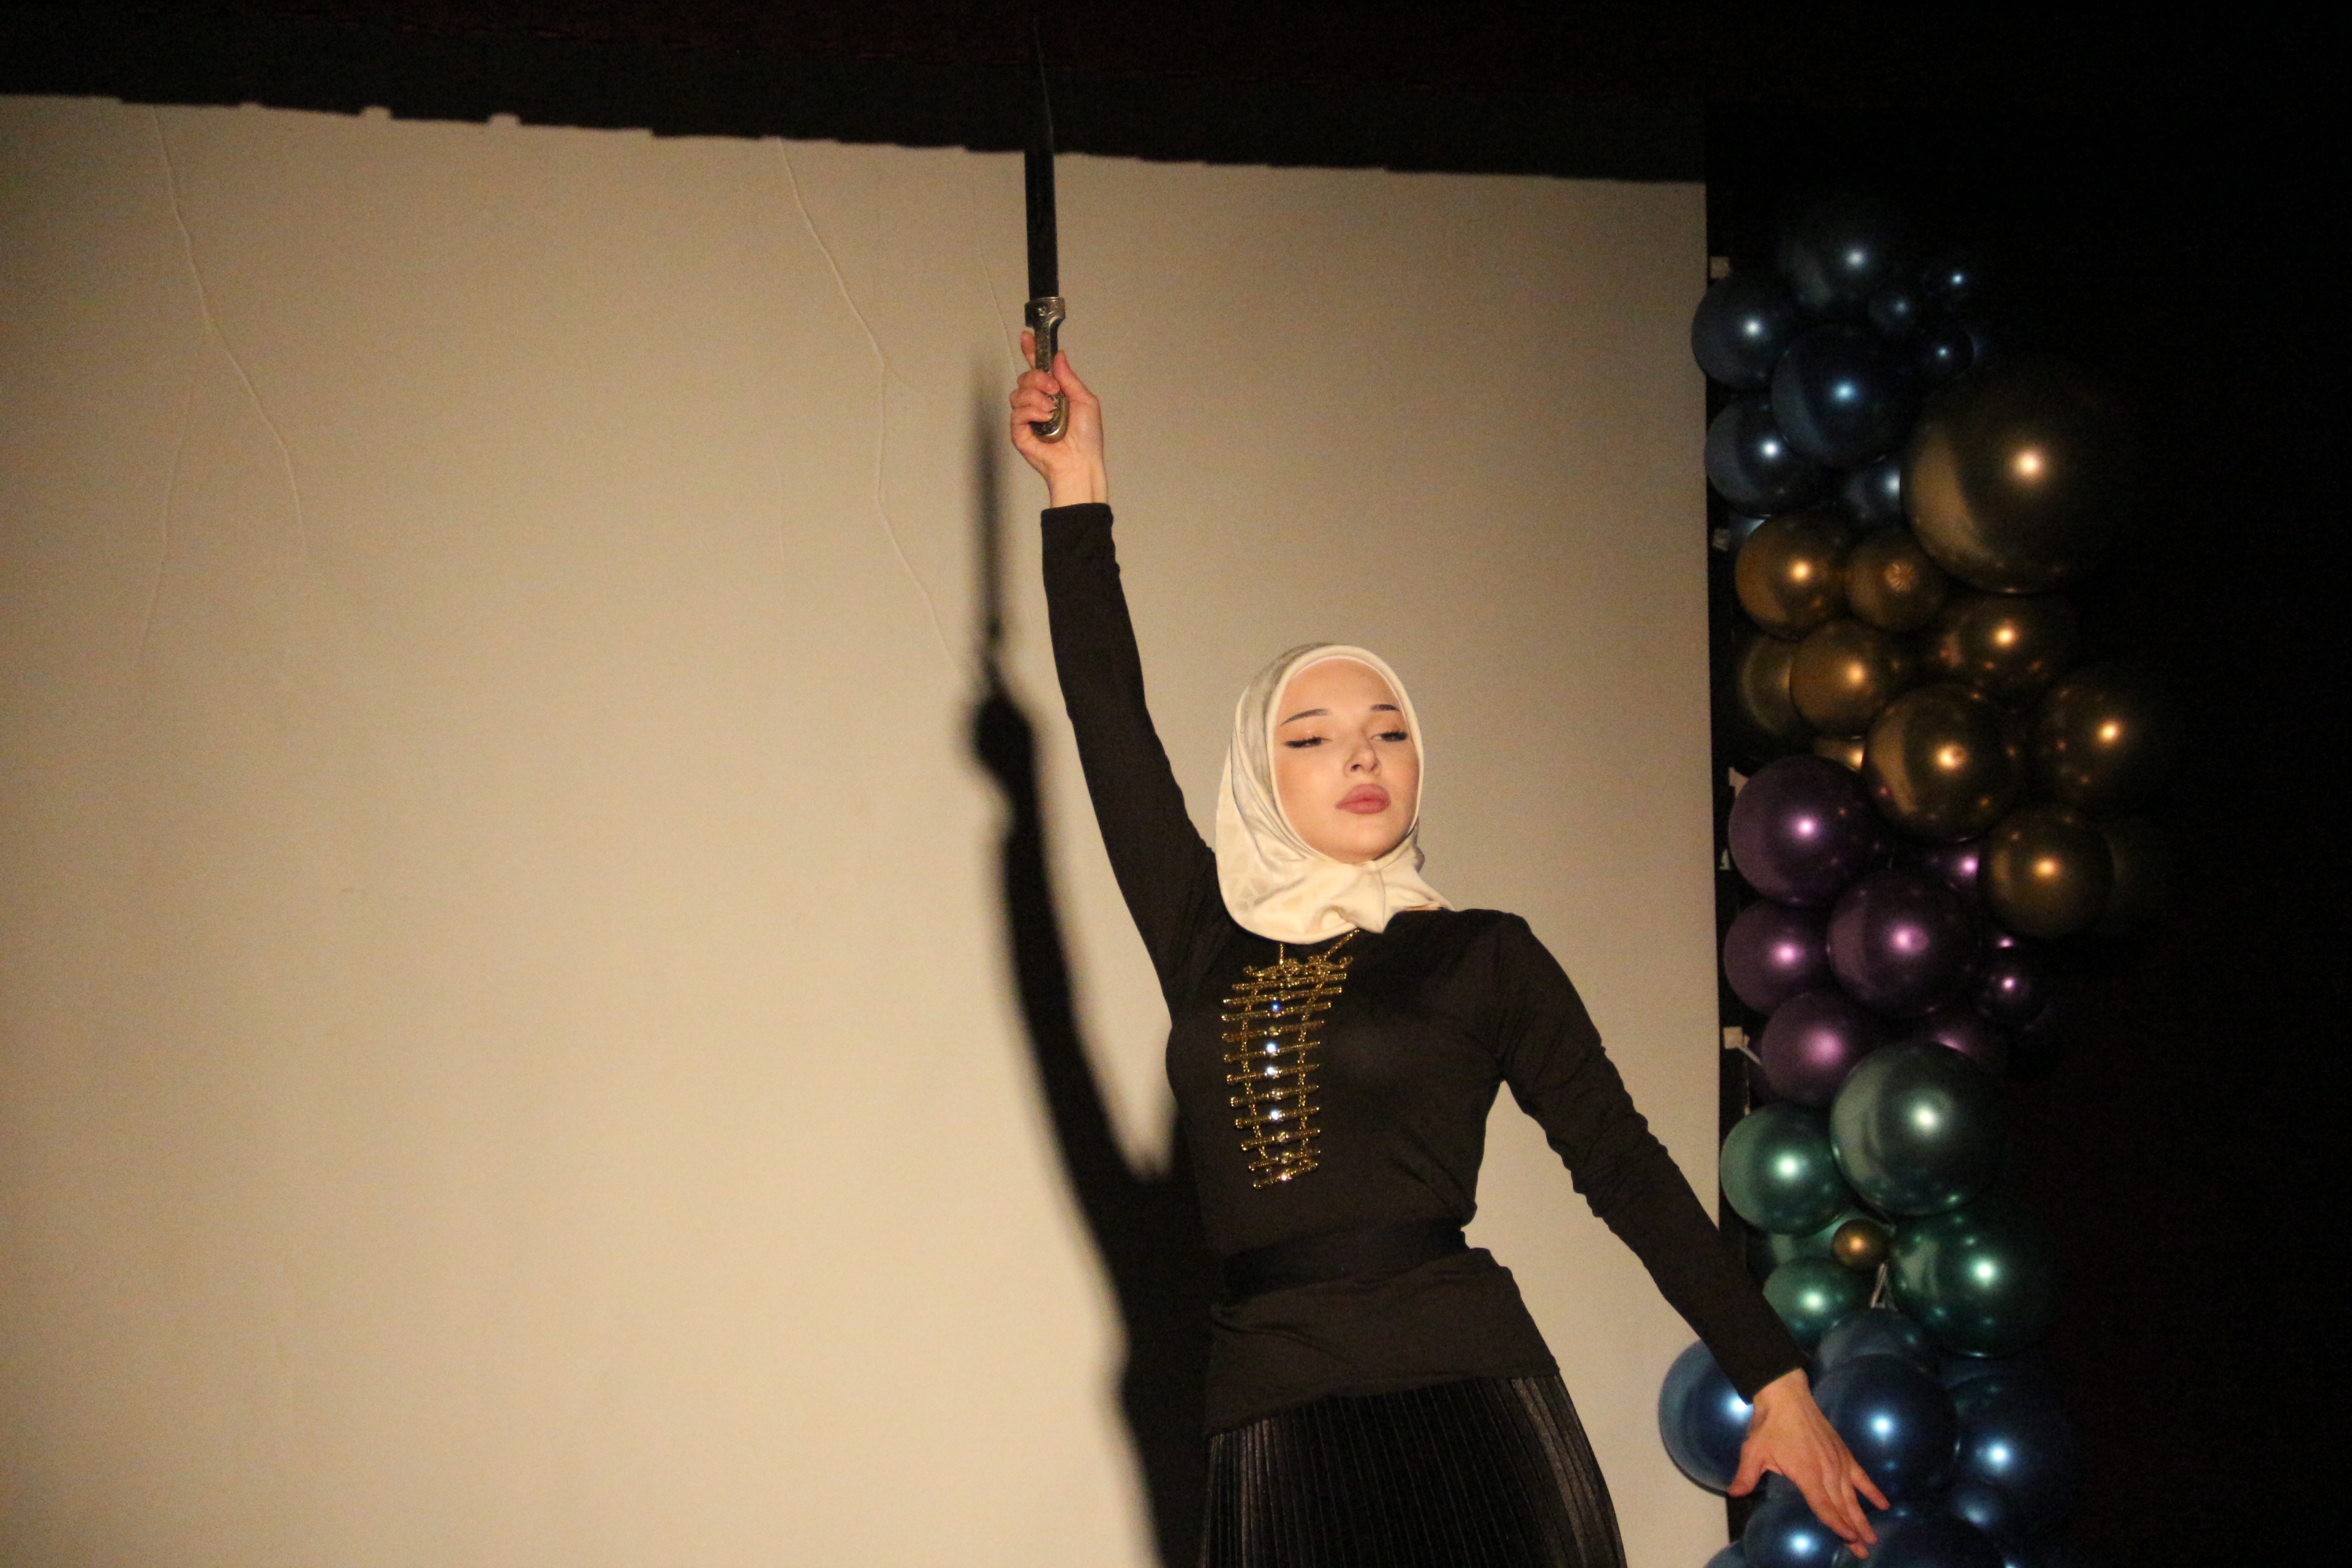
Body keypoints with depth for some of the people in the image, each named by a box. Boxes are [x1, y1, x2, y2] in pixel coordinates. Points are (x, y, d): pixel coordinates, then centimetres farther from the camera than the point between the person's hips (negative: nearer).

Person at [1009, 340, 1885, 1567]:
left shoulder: (1481, 956, 8)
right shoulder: (1205, 942, 13)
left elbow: (1625, 1168, 6)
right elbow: (1109, 716, 12)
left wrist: (1774, 1381, 3)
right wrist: (1077, 487, 12)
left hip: (1466, 1404, -2)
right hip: (1273, 1427, 2)